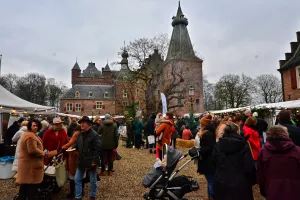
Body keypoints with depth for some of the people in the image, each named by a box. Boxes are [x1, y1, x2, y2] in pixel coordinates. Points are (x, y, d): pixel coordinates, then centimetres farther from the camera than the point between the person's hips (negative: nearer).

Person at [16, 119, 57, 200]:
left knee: (24, 187, 18)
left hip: (26, 164, 11)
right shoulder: (30, 136, -19)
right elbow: (33, 150, -27)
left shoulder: (27, 134, 18)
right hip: (31, 165, -11)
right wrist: (45, 154, -14)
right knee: (32, 187, -3)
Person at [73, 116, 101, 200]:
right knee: (77, 179, 11)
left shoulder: (94, 134, -17)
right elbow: (77, 144, 21)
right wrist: (73, 147, -2)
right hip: (81, 161, 7)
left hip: (91, 162, -6)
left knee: (93, 181, 11)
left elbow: (97, 149, -19)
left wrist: (94, 161, -21)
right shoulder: (80, 134, 7)